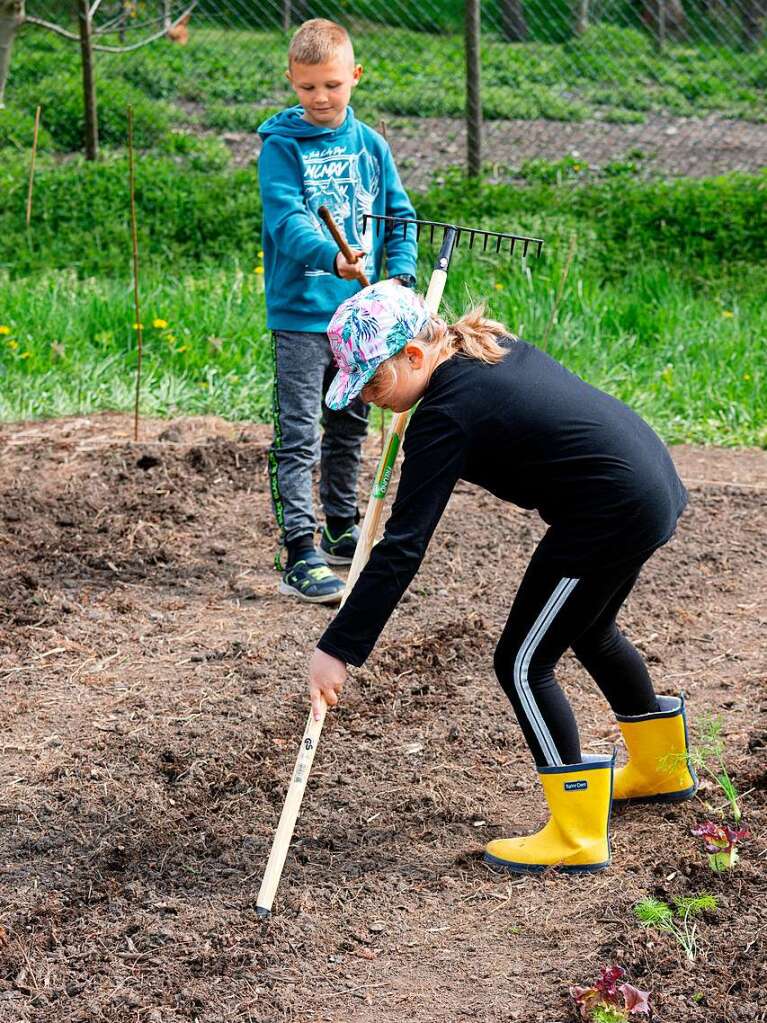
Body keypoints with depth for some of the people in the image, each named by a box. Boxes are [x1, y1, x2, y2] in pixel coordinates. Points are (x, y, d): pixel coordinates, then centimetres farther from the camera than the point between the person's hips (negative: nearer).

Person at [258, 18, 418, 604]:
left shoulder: (370, 144, 6)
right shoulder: (281, 145, -8)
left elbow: (400, 215, 14)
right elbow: (287, 219, -21)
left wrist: (400, 274, -2)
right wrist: (333, 257, -38)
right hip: (301, 313, -5)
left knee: (350, 427, 19)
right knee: (298, 437, -7)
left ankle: (342, 529, 35)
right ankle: (301, 555, -8)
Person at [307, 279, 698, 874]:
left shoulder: (446, 415, -20)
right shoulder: (492, 347, 6)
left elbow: (403, 546, -23)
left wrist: (339, 649, -22)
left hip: (610, 515, -10)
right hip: (653, 486, 10)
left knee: (524, 665, -1)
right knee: (589, 630, 30)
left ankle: (579, 838, 4)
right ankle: (663, 769, 50)